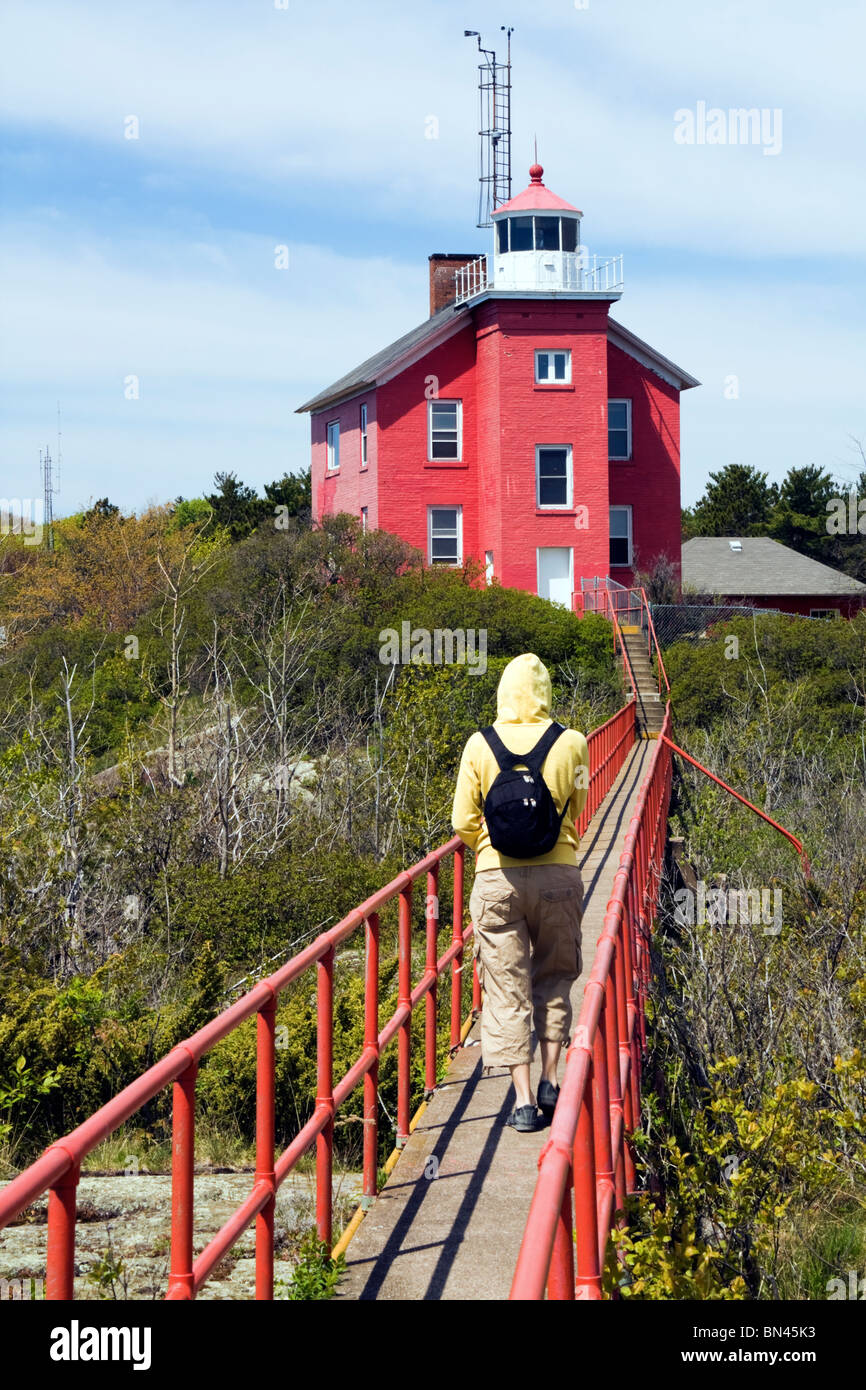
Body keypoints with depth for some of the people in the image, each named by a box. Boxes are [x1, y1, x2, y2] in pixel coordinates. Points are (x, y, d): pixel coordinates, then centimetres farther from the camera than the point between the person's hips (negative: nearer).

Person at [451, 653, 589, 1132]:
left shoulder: (480, 745, -4)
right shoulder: (572, 744, -4)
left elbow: (463, 823, 0)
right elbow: (576, 809, 10)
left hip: (497, 878, -1)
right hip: (559, 876, 1)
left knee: (507, 989, 5)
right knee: (554, 977, 19)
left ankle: (523, 1099, 2)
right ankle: (549, 1079, 15)